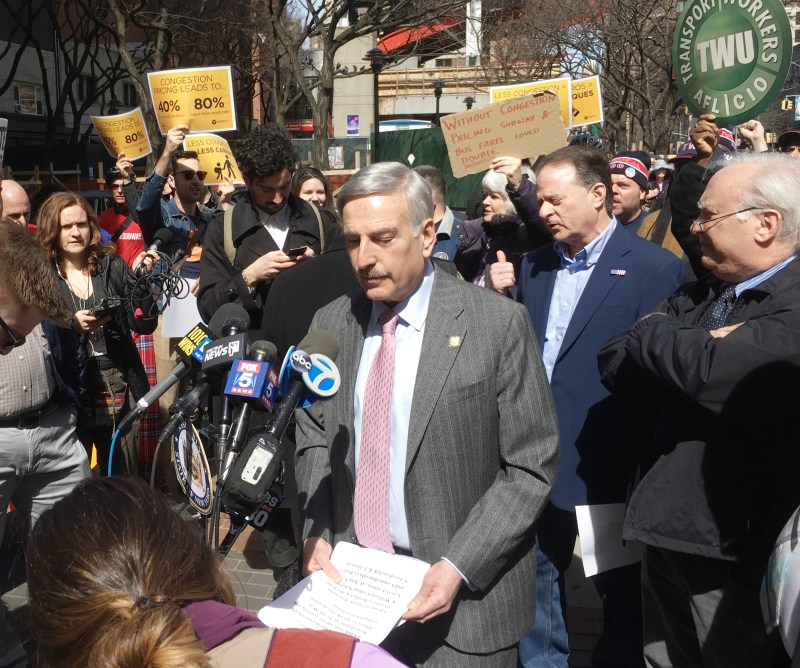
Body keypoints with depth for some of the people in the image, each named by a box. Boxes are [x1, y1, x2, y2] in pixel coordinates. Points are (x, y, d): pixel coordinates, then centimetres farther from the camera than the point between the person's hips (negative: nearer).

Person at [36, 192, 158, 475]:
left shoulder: (111, 266, 4)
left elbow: (144, 325, -1)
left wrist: (140, 281, -13)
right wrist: (71, 326, -20)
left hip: (117, 387, 2)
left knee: (125, 479, 11)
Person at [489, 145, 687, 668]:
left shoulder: (656, 268, -10)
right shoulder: (533, 267, 9)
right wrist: (502, 301, -7)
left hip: (605, 468, -5)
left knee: (622, 597, 14)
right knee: (535, 578, 19)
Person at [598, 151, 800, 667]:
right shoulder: (697, 298, 10)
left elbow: (716, 377, -30)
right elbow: (614, 363, 2)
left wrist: (653, 334, -11)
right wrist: (689, 353, -16)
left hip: (736, 547, -7)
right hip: (666, 529, 7)